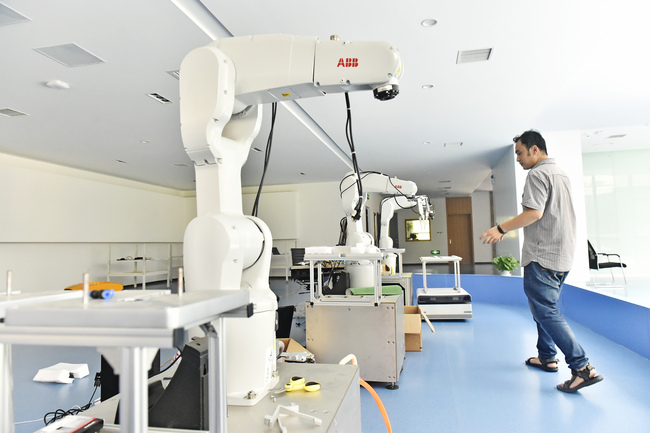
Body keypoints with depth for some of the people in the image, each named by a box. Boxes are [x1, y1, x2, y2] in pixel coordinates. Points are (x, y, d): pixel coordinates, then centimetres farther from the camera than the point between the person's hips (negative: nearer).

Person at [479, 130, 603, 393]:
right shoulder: (560, 173, 20)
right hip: (562, 254, 11)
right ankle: (547, 357, 28)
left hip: (543, 256, -10)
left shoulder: (538, 174, -11)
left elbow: (534, 213, -22)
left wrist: (501, 229, -18)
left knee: (545, 311, -9)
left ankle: (582, 368, -10)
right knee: (543, 306, 19)